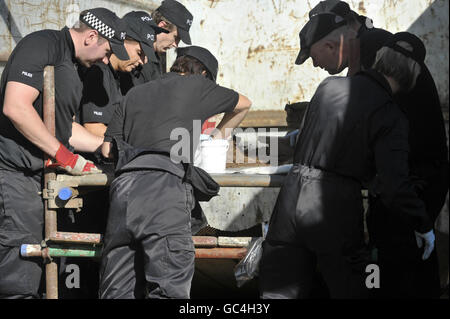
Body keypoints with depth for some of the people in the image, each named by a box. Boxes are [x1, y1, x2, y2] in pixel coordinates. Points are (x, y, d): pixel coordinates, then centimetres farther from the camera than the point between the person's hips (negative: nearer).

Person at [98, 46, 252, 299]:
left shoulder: (135, 94, 28)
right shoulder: (197, 84, 18)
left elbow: (108, 149, 27)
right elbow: (244, 104, 35)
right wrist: (218, 136, 49)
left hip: (123, 187, 5)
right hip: (165, 185, -5)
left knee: (117, 291, 5)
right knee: (169, 290, -11)